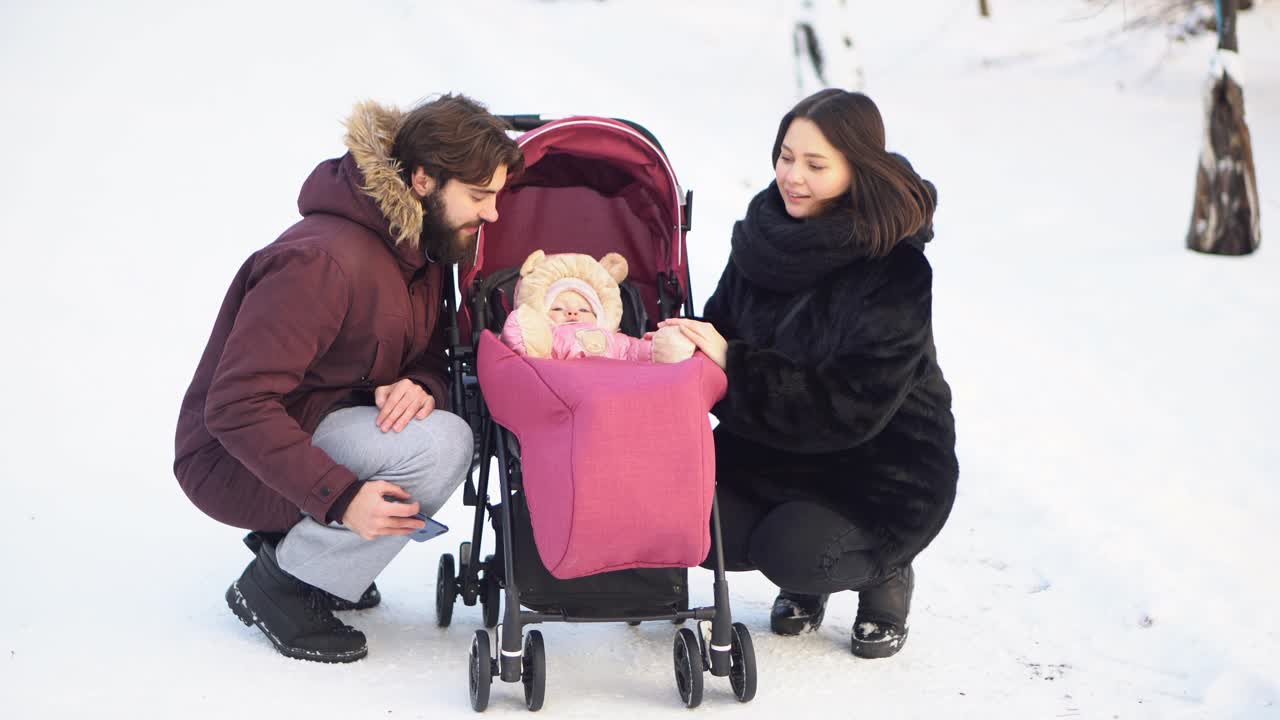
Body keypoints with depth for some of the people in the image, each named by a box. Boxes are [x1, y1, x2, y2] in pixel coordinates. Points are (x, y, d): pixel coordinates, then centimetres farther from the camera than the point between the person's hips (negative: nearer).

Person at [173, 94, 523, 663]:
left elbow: (429, 360, 8)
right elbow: (237, 406, -29)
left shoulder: (420, 248, 3)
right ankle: (277, 584, -12)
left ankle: (289, 538, 5)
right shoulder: (324, 262, -27)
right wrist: (342, 498, -33)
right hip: (233, 461, -9)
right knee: (440, 444, -25)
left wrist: (421, 388, -18)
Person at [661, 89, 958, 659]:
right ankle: (806, 584, 12)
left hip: (884, 469, -6)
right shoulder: (765, 233, -2)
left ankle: (886, 575, 5)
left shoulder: (896, 270, -21)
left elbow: (854, 406, -28)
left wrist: (734, 365, -31)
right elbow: (722, 328, 9)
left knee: (788, 551, -30)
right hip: (775, 448, 6)